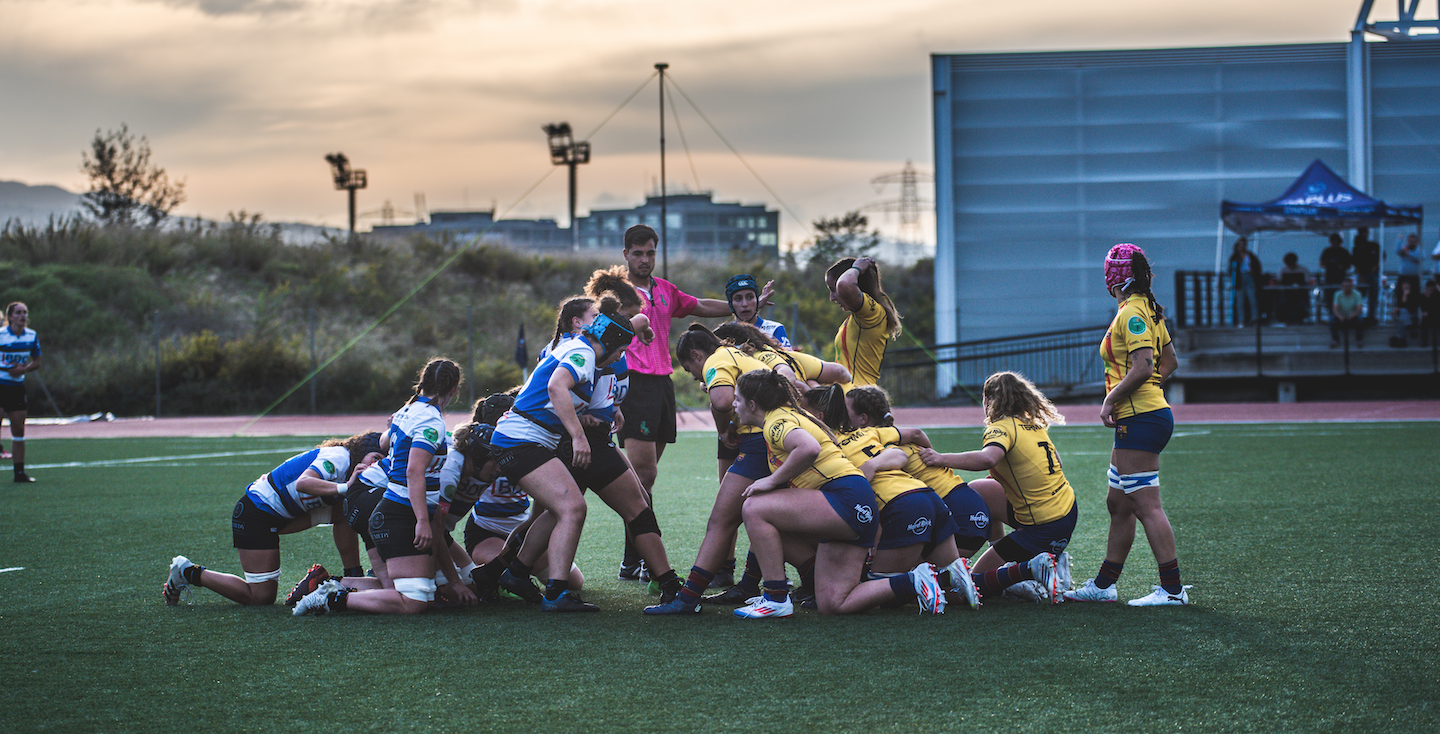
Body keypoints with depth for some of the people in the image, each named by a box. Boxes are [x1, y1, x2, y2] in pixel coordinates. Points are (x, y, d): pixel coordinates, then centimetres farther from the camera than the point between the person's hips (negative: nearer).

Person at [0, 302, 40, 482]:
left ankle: (19, 472, 13)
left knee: (19, 429, 7)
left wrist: (23, 369, -9)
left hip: (17, 385, 4)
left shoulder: (32, 336, 1)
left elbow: (36, 362, 10)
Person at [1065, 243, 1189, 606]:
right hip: (1144, 415, 10)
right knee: (1118, 503, 15)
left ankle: (1173, 589, -9)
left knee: (1146, 505, -9)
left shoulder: (1132, 313, -13)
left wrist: (1111, 399, -13)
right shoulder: (1148, 309, 15)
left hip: (1139, 419, -10)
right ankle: (1103, 584, 22)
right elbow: (1169, 361, 21)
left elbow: (1141, 368, -22)